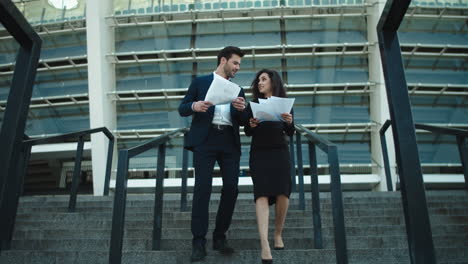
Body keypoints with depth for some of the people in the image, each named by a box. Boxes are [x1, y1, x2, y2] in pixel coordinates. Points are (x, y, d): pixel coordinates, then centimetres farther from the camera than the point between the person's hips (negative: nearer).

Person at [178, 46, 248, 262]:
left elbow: (243, 121, 15)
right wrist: (194, 106, -16)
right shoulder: (200, 82, 11)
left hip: (230, 142, 4)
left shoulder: (238, 89, 20)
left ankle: (220, 237, 14)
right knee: (202, 188, -10)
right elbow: (182, 109, 6)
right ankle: (199, 242, -3)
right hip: (205, 139, -4)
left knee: (231, 189, -1)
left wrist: (242, 109, -7)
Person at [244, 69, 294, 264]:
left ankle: (278, 234, 14)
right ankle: (264, 244, -24)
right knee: (262, 193, -15)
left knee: (283, 193, -9)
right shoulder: (254, 104, 8)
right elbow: (247, 132, 8)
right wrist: (251, 125, -14)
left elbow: (290, 133, 6)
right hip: (259, 153, -1)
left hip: (279, 153, 1)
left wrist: (290, 122, -15)